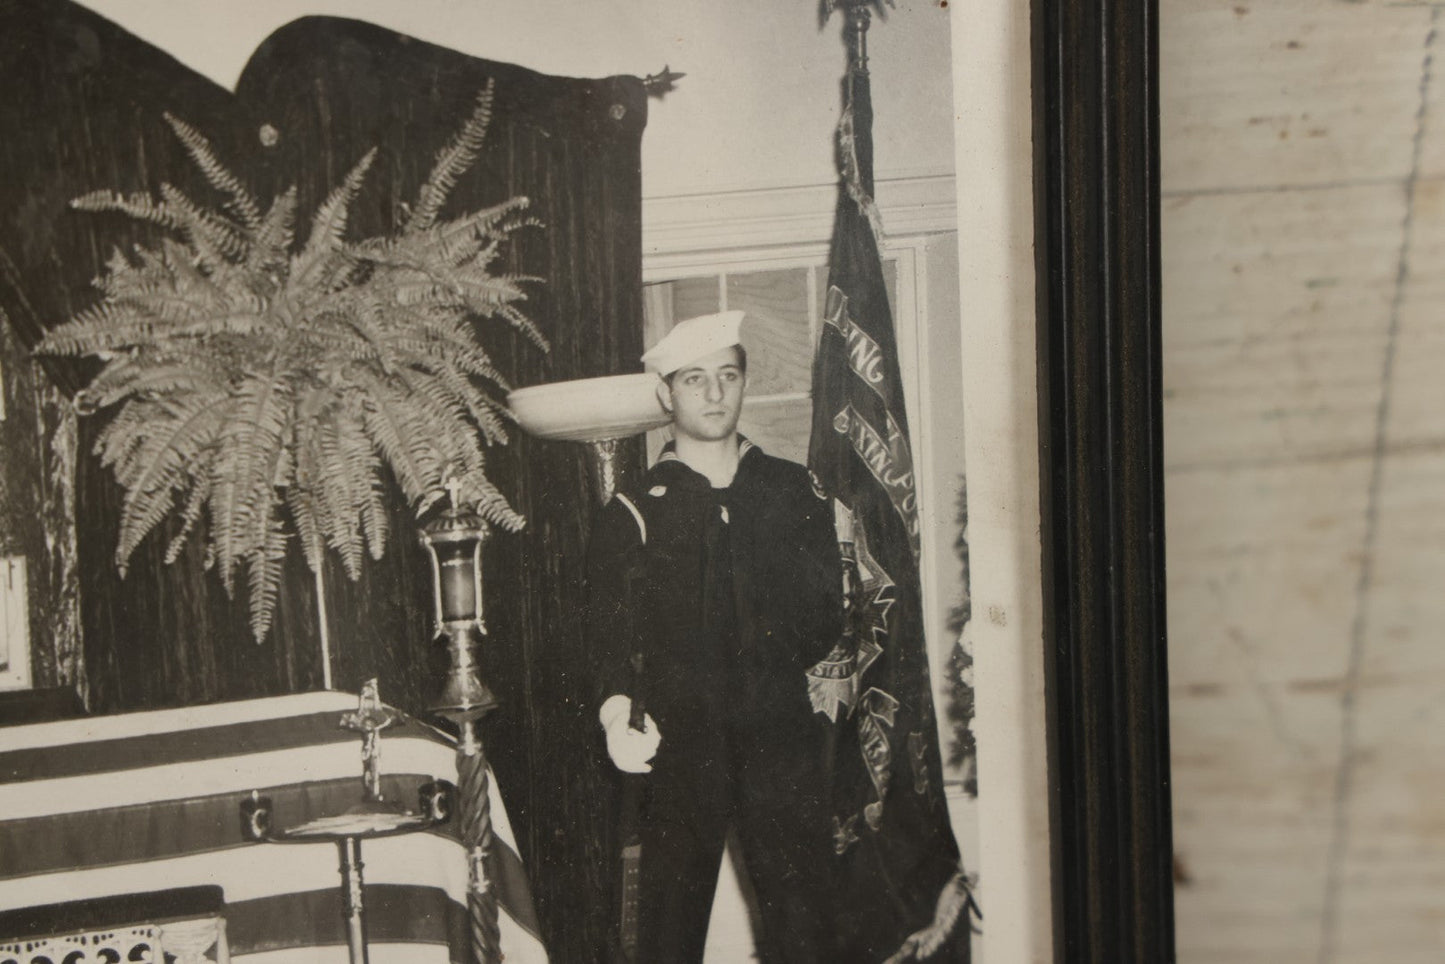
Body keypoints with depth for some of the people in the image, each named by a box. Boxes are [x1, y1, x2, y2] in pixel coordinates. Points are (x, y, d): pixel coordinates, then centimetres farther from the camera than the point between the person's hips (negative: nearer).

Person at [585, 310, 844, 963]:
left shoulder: (795, 492, 13)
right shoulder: (633, 514, 4)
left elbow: (825, 615, 16)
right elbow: (608, 631, -4)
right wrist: (617, 713, -19)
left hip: (781, 735, 2)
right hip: (680, 743, -2)